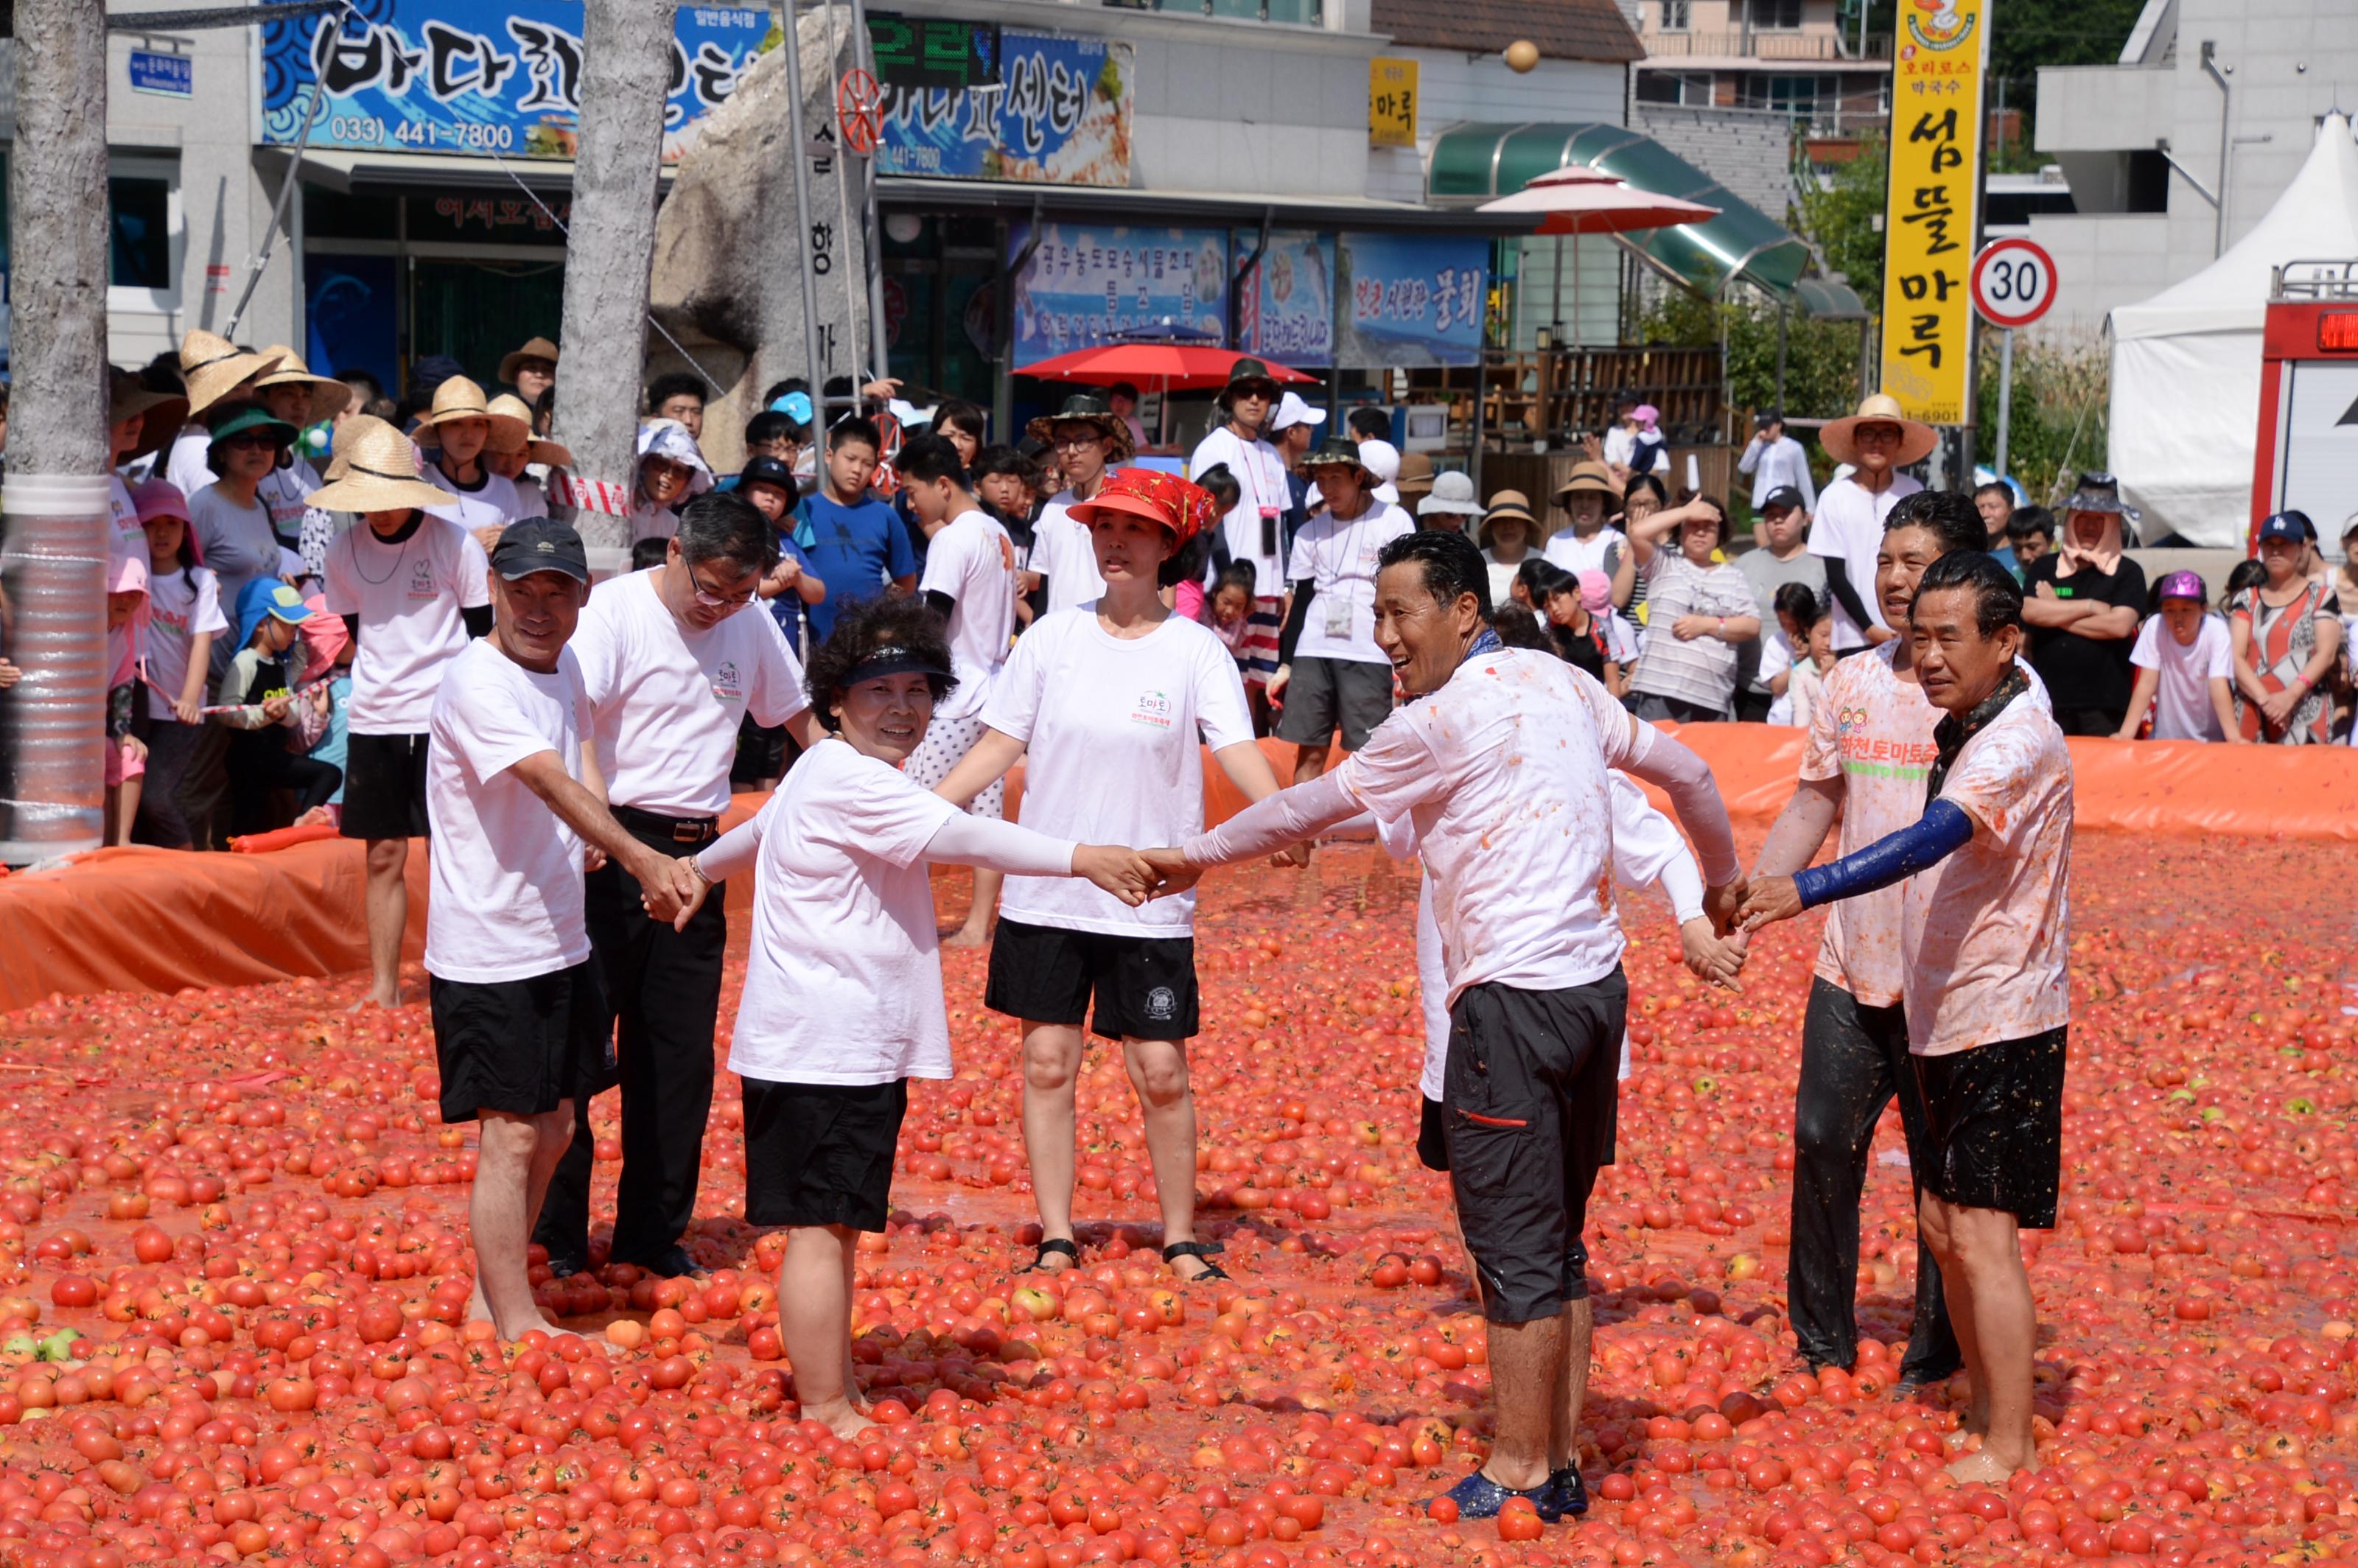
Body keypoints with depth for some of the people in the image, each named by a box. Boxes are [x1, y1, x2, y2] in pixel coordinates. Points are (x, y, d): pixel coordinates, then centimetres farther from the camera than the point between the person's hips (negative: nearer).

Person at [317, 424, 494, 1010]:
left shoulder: (453, 544, -9)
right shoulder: (344, 551, 3)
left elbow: (484, 637, -3)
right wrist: (380, 684, 14)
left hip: (442, 719, -4)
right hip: (372, 720, 4)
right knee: (383, 858, 8)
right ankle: (384, 989, 16)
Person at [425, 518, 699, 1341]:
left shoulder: (562, 666, 9)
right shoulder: (476, 680, -19)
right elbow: (552, 783, -33)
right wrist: (639, 857, -44)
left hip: (560, 940, 9)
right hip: (489, 954, -9)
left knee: (552, 1130, 15)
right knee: (511, 1134, -4)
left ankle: (491, 1299, 27)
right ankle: (515, 1323, 4)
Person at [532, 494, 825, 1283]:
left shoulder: (752, 627, 8)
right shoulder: (615, 611, -9)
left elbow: (799, 717, 23)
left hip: (694, 854, 5)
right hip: (610, 847, -5)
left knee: (679, 1052, 7)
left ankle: (653, 1232, 17)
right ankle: (558, 1234, 9)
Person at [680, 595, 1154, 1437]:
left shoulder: (823, 778, 20)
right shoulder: (848, 780, -16)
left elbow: (761, 828, 40)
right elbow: (962, 838, -25)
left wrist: (700, 869, 59)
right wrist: (1082, 858, -26)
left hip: (855, 1047, 11)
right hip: (824, 1049, -11)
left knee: (839, 1225, 16)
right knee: (821, 1227, -8)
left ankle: (840, 1395, 24)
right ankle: (826, 1417, -7)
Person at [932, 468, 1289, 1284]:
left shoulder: (1195, 650, -4)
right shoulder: (1053, 637, 2)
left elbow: (1238, 752, -14)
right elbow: (999, 745, 5)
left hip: (1151, 901, -2)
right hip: (1046, 893, 2)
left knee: (1161, 1070, -1)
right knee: (1048, 1062, 4)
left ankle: (1180, 1238, 14)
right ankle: (1056, 1238, 14)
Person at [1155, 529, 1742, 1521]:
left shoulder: (1444, 720, -11)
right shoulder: (1560, 683, 11)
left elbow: (1312, 807, -2)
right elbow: (1686, 772, 21)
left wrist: (1192, 856, 12)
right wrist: (1724, 877, 38)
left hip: (1514, 999, -8)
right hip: (1594, 983, 8)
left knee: (1513, 1245, -1)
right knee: (1556, 1245, 14)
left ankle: (1518, 1475, 4)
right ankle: (1559, 1464, 18)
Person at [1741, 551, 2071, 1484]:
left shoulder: (2018, 743, -19)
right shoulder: (1962, 731, 12)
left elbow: (1929, 842, -35)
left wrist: (1808, 890, -47)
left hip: (2003, 1022, -9)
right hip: (1949, 1021, 9)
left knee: (1984, 1232, -8)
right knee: (1944, 1224, 13)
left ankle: (2010, 1450, -1)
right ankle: (1987, 1411, 25)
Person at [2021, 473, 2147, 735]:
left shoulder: (2128, 573, 6)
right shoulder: (2044, 569, 13)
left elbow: (2120, 625, -9)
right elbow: (2029, 611, -4)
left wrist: (2057, 614, -2)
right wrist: (2090, 606, -4)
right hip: (2050, 700, 2)